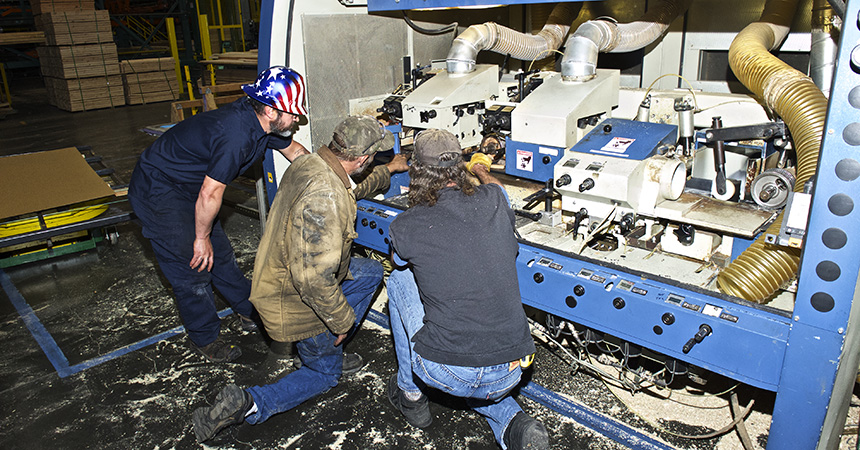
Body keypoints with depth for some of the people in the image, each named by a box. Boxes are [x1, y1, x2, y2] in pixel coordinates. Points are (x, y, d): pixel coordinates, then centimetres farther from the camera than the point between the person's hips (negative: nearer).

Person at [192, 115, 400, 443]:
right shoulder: (324, 199, -37)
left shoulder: (309, 162, -7)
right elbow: (314, 279, -35)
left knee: (372, 272, 18)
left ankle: (331, 347, 25)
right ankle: (246, 405, 4)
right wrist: (343, 319, -19)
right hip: (298, 301, -8)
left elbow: (351, 190, 16)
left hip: (279, 273, 8)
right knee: (325, 374, 14)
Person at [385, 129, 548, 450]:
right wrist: (482, 170, 50)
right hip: (507, 378, 4)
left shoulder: (405, 226, -8)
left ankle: (410, 393, 29)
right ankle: (513, 424, 9)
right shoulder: (494, 203, -1)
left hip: (442, 372, -4)